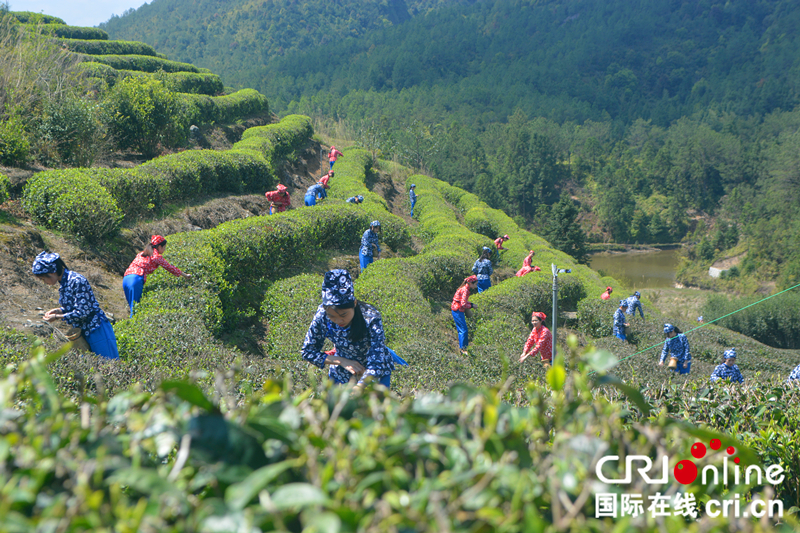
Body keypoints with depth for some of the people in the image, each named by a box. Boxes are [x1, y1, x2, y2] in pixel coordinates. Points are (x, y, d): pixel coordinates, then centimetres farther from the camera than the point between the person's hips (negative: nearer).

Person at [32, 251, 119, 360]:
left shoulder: (76, 281, -19)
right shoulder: (63, 283, 8)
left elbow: (82, 312, -21)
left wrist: (57, 317, -14)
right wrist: (59, 310, 0)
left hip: (97, 330, -9)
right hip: (84, 332, 9)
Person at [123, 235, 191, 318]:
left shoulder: (142, 253, 23)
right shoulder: (156, 256, 2)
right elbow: (170, 268, 8)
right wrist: (185, 275, 19)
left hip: (126, 278, 8)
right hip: (136, 279, -7)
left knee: (133, 307, 10)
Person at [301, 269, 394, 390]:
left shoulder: (371, 319, -33)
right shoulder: (322, 315, -24)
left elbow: (376, 366, -37)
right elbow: (307, 351, -13)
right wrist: (342, 361, -26)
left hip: (376, 375, -3)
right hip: (340, 373, 3)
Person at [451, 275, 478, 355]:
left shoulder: (466, 289, 10)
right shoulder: (465, 290, -20)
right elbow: (463, 304, -24)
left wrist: (471, 304, 5)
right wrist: (472, 306, -11)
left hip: (458, 310, 10)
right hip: (457, 310, -10)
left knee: (461, 330, 14)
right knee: (464, 330, -9)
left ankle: (462, 348, 19)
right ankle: (463, 349, -7)